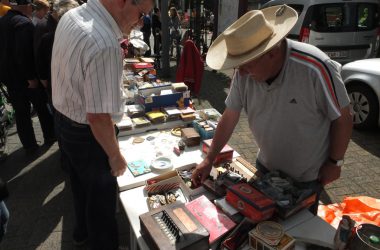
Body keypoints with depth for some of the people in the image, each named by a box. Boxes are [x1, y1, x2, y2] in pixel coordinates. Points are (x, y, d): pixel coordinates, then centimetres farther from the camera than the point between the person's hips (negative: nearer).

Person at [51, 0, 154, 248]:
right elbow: (98, 117, -30)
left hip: (63, 119, 10)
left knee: (81, 185, 30)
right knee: (101, 198, 15)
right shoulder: (104, 45, -34)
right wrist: (115, 155, -17)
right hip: (86, 134, -9)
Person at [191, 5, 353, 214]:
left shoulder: (315, 68, -31)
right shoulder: (244, 73, -18)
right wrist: (209, 160, -5)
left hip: (307, 176, -3)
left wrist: (334, 162, -8)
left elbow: (342, 119, -17)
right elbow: (229, 117, -8)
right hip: (266, 166, 4)